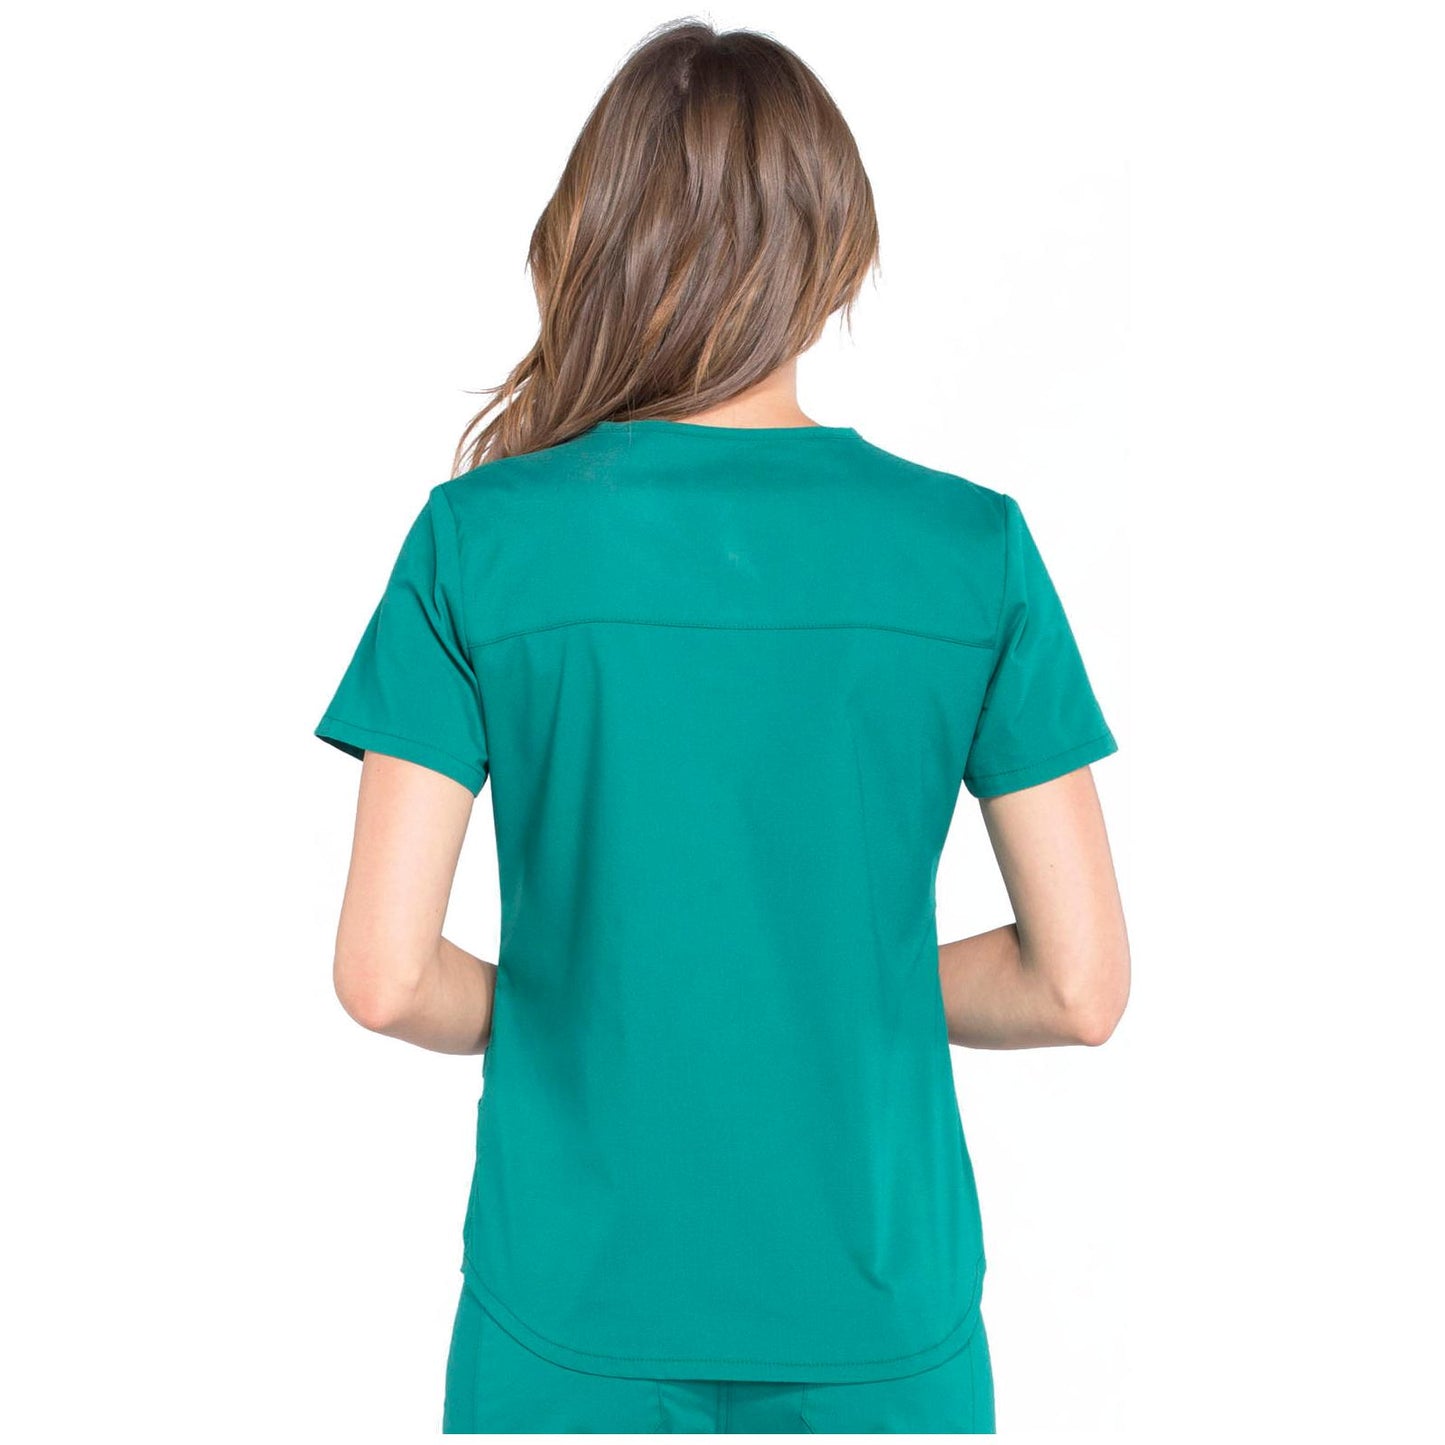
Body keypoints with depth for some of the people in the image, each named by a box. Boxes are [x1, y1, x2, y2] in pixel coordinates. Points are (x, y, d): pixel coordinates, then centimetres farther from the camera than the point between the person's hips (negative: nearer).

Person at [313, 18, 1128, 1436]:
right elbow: (1082, 986, -8)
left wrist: (557, 1019, 7)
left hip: (571, 1316, 0)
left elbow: (383, 975, -12)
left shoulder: (479, 538, -11)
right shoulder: (977, 547, -9)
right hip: (879, 1317, 1)